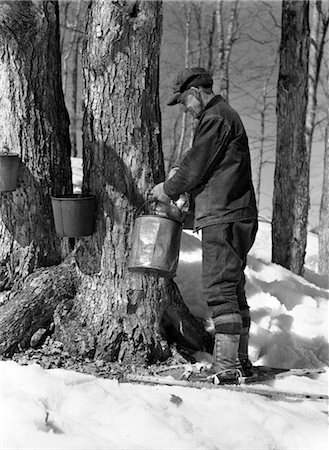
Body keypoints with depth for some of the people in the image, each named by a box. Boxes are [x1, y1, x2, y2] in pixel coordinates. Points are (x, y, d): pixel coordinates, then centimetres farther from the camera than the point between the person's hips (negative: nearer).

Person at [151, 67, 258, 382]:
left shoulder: (215, 118, -11)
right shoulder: (226, 116, 22)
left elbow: (195, 167, -12)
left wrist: (168, 189, 3)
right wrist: (178, 186, 16)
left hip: (223, 218, -11)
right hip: (236, 217, 11)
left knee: (219, 290, -11)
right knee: (234, 289, 13)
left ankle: (225, 367, -13)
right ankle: (240, 360, 19)